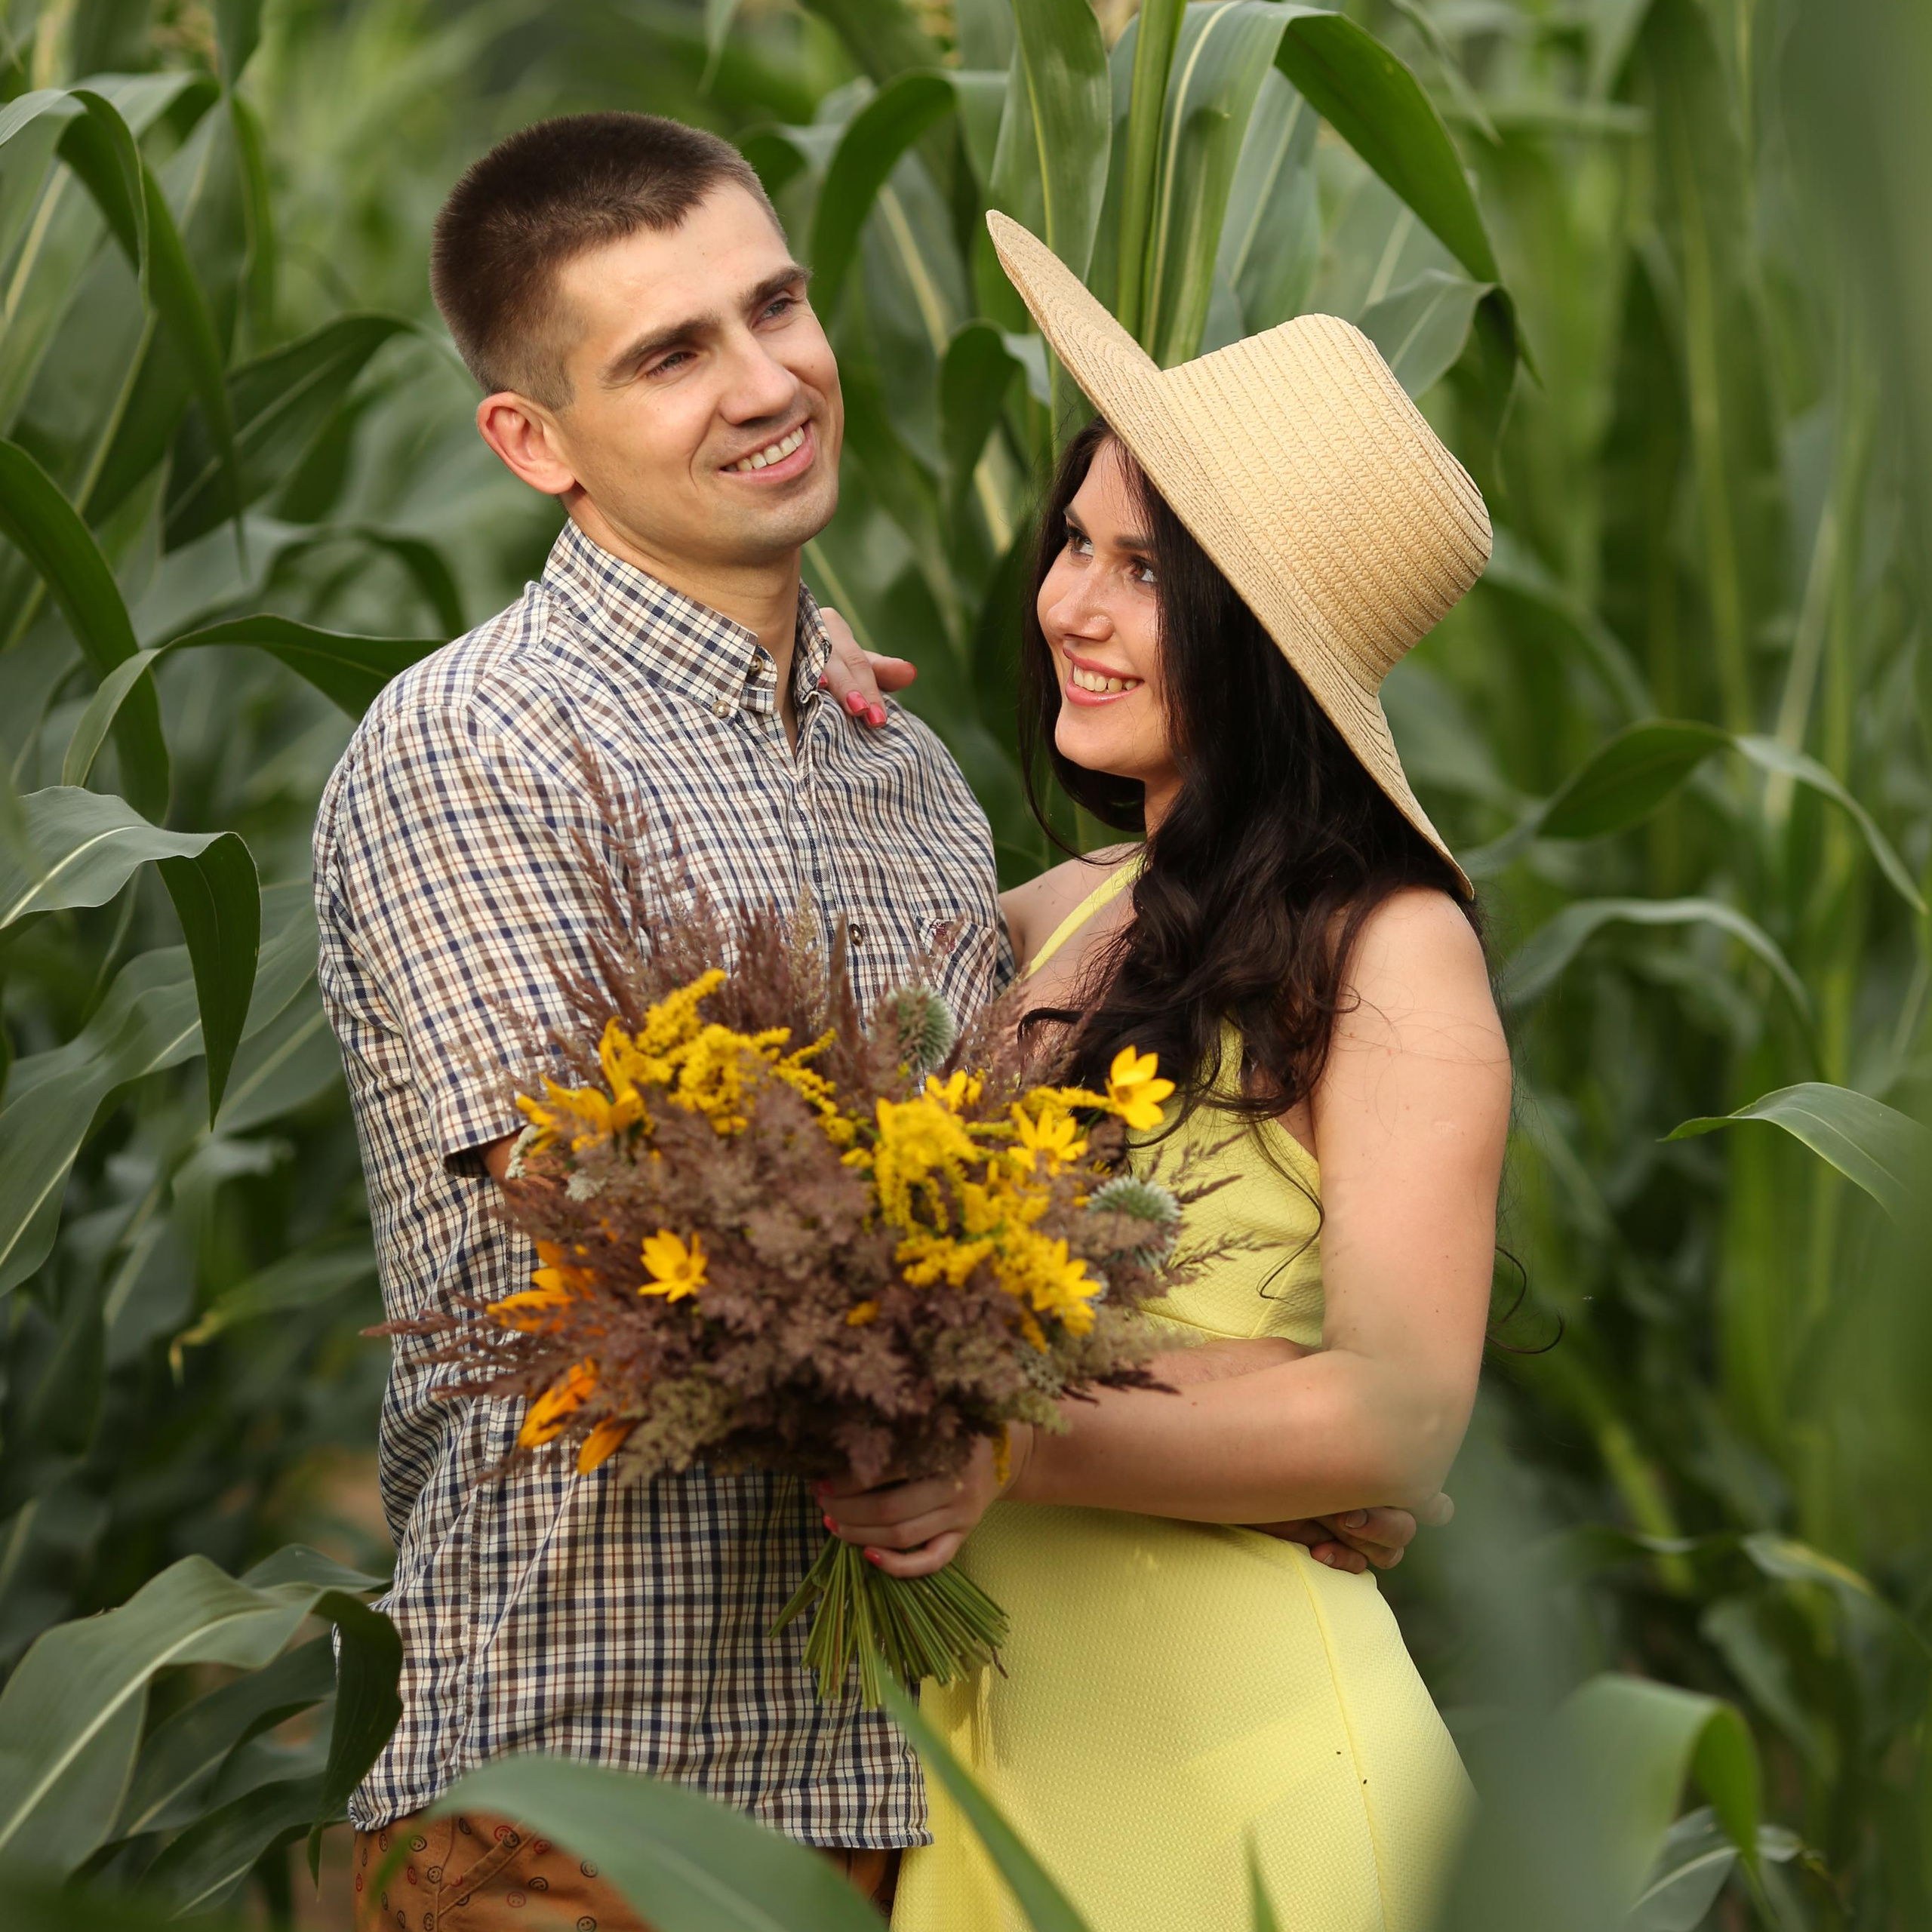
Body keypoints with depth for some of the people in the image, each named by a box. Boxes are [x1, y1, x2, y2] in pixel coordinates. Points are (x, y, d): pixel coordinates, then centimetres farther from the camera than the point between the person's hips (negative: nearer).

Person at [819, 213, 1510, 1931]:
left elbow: (1398, 1417, -14)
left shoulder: (1392, 950, -8)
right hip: (984, 1729, 5)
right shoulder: (1047, 922, 8)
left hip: (1237, 1750, -5)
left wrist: (1015, 1449, -23)